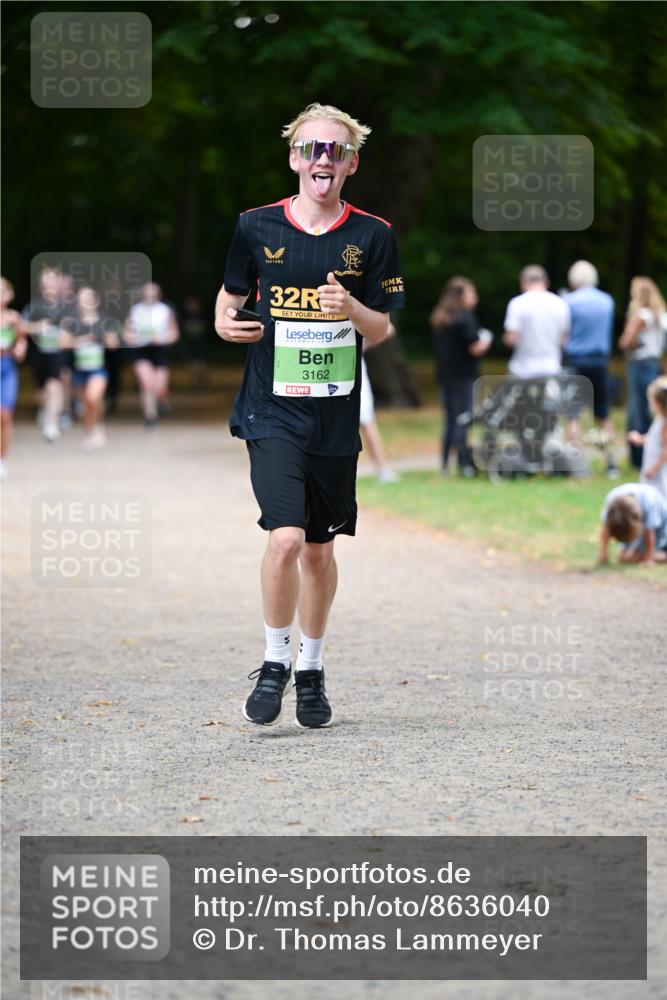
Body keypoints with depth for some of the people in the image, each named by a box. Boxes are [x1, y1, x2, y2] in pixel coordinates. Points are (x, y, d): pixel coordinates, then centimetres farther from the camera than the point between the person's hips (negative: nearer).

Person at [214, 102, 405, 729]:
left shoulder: (372, 236, 1)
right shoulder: (257, 227, 1)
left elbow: (382, 330, 5)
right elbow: (230, 296, 15)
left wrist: (352, 309, -16)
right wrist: (227, 322, -6)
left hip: (335, 414, 2)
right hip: (271, 410, -2)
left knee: (320, 549, 10)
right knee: (286, 537, -18)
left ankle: (311, 671, 29)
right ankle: (273, 664, 1)